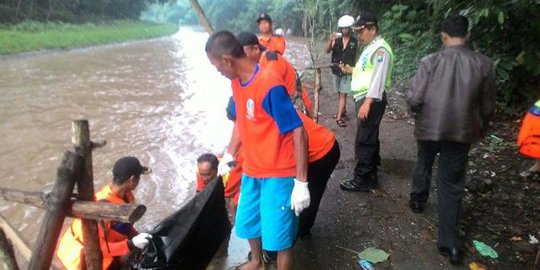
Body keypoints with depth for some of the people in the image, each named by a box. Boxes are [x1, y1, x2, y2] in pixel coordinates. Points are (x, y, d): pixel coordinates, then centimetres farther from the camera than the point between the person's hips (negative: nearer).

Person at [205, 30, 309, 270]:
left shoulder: (270, 86, -25)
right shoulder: (236, 82, 0)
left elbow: (298, 132, -23)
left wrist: (301, 182, -22)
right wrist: (228, 155, 18)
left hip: (279, 174, -8)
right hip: (251, 170, 9)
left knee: (279, 235, 4)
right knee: (248, 223, 24)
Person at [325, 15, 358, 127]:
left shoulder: (355, 41, -5)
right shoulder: (336, 39, -3)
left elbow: (356, 57, 2)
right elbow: (327, 51, -13)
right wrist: (330, 41, -30)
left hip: (347, 72, -3)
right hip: (336, 71, 3)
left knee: (343, 94, -5)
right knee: (340, 94, 15)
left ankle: (339, 117, -4)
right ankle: (343, 111, 34)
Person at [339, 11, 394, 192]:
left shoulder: (380, 49, -16)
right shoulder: (371, 47, 16)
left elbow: (378, 78, -22)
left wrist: (367, 102, -26)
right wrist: (351, 70, 12)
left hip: (371, 100, -10)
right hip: (365, 98, 10)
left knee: (363, 141, -4)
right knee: (369, 139, 17)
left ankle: (362, 180, 6)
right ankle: (371, 175, 29)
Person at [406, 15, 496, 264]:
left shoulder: (430, 61, -11)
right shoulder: (484, 64, -5)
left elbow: (413, 99, -13)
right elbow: (488, 107, 2)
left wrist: (419, 113, 10)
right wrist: (479, 129, 19)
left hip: (429, 128, 0)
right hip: (461, 132, 1)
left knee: (424, 163, 28)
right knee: (452, 184, 7)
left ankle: (418, 200, 48)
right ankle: (449, 242, 7)